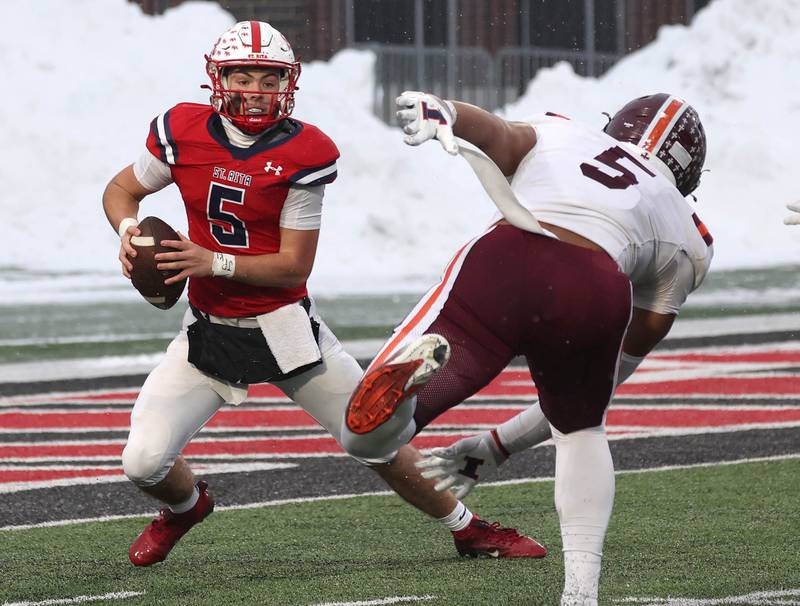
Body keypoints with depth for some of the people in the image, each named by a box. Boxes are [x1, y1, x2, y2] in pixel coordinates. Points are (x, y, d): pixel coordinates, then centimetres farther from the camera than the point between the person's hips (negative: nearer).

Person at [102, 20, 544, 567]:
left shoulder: (304, 153, -14)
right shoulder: (184, 132, -8)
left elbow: (294, 265, -13)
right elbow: (121, 190, 8)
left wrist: (214, 262, -24)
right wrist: (129, 230, -14)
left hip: (285, 326, -2)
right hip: (208, 331, 2)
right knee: (145, 462, -10)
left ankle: (468, 529, 27)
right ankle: (185, 507, 27)